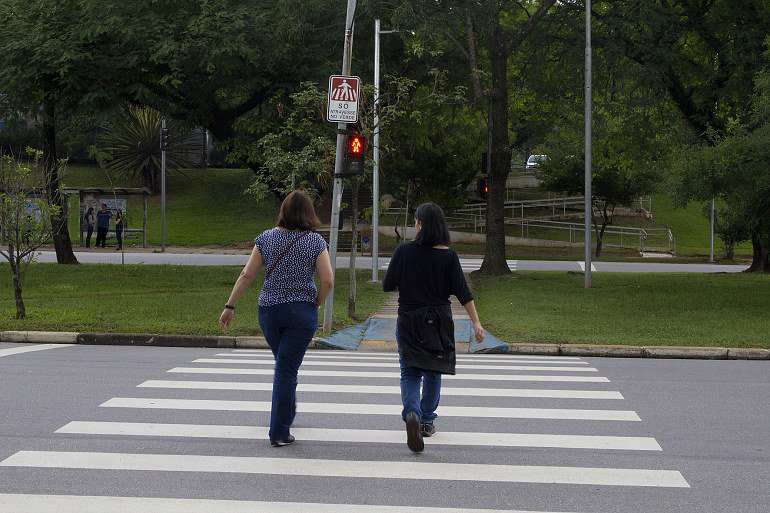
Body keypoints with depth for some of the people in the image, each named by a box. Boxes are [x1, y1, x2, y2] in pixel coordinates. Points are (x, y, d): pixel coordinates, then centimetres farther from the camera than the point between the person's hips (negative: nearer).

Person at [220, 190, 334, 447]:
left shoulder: (266, 238, 0)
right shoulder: (315, 241, -6)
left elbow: (247, 275, -1)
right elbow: (328, 281, -11)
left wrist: (230, 306, 5)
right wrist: (316, 304, 6)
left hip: (269, 310, 3)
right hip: (302, 311, -3)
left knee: (284, 364, 23)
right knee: (287, 368, -2)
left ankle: (287, 414, 39)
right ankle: (279, 432, -5)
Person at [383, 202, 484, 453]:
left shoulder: (403, 251, -8)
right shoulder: (448, 255, -7)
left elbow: (387, 286, -2)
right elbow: (462, 292, -10)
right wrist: (476, 323, -9)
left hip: (408, 321, -1)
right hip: (438, 322, 1)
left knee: (410, 373, 2)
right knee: (433, 373, 18)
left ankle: (412, 414, -24)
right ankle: (427, 421, 27)